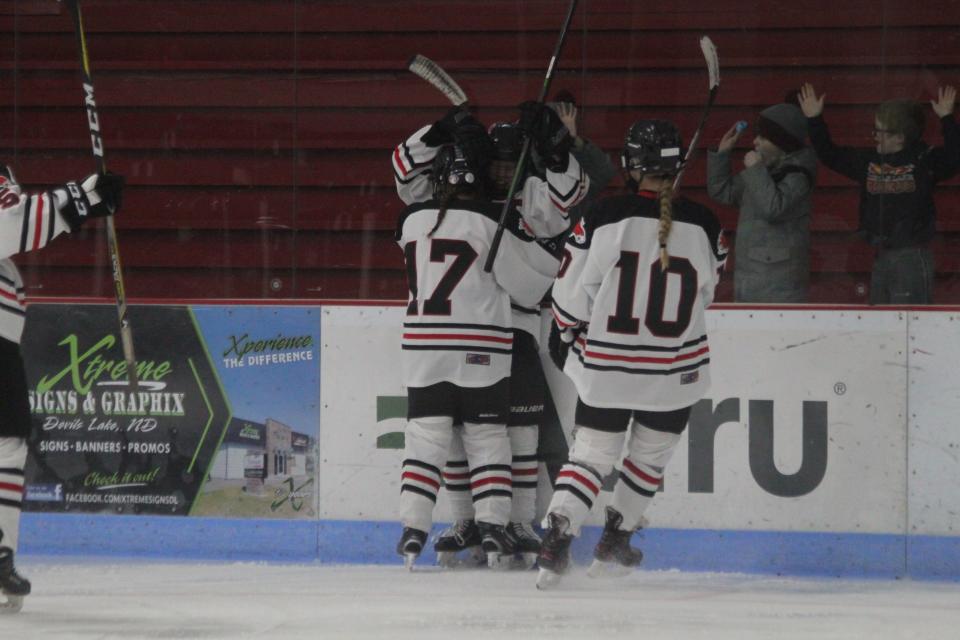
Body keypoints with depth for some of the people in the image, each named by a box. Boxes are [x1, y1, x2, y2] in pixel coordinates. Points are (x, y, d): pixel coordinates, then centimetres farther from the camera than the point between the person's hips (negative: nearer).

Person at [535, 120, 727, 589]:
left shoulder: (603, 218, -12)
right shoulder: (703, 226, -8)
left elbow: (572, 291, -5)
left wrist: (564, 336, 14)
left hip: (606, 366, -1)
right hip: (676, 370, 1)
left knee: (591, 454, 9)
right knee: (651, 453, 21)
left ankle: (557, 534, -8)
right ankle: (614, 543, 27)